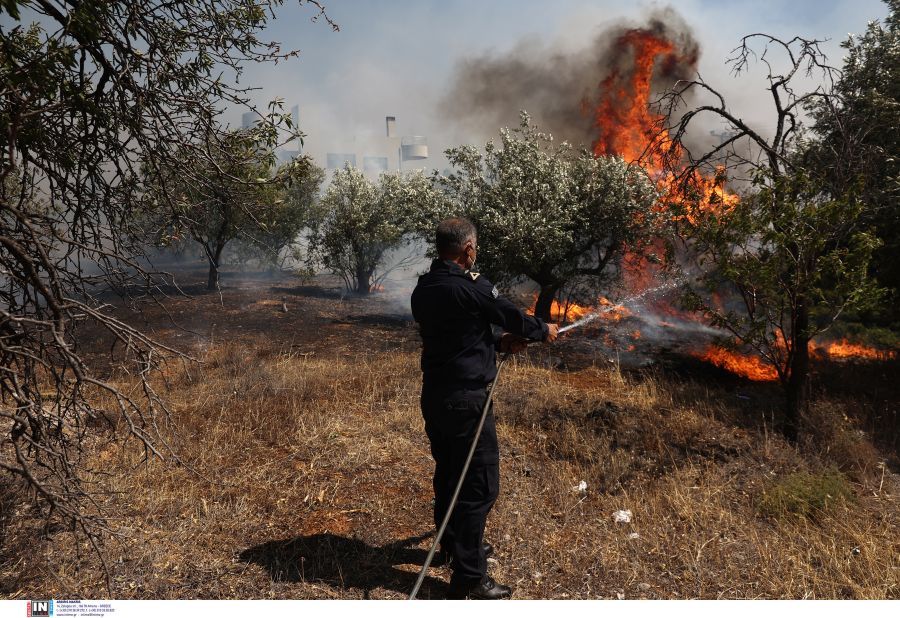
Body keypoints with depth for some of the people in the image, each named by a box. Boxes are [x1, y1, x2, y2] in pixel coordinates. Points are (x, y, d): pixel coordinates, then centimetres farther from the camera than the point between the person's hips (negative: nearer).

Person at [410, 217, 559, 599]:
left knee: (448, 473, 22)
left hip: (434, 396, 9)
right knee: (479, 484, 0)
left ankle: (453, 546, 41)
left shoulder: (423, 289, 5)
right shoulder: (471, 287, -19)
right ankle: (468, 579, 8)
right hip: (466, 399, -9)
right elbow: (512, 316, -4)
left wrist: (499, 343, 13)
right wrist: (543, 330, 14)